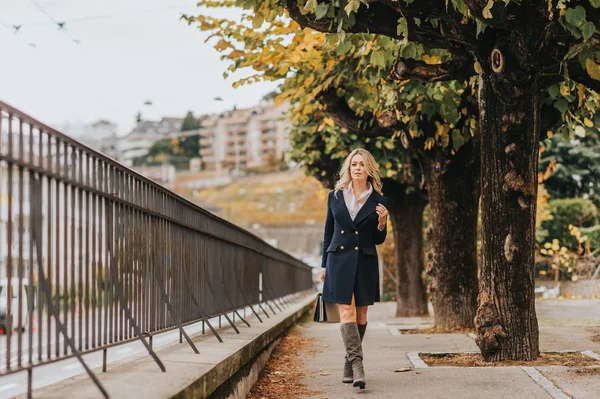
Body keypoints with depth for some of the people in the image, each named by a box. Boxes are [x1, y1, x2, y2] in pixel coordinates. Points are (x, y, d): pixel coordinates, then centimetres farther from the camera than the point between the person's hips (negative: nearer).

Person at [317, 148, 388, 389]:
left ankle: (349, 364, 17)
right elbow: (328, 233, 12)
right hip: (339, 259, -1)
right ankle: (357, 363, -19)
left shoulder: (377, 201, 4)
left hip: (365, 262, 1)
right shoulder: (335, 197, 6)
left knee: (360, 314, 4)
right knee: (347, 310, -12)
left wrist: (382, 223, -11)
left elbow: (378, 240, 9)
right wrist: (324, 265, 12)